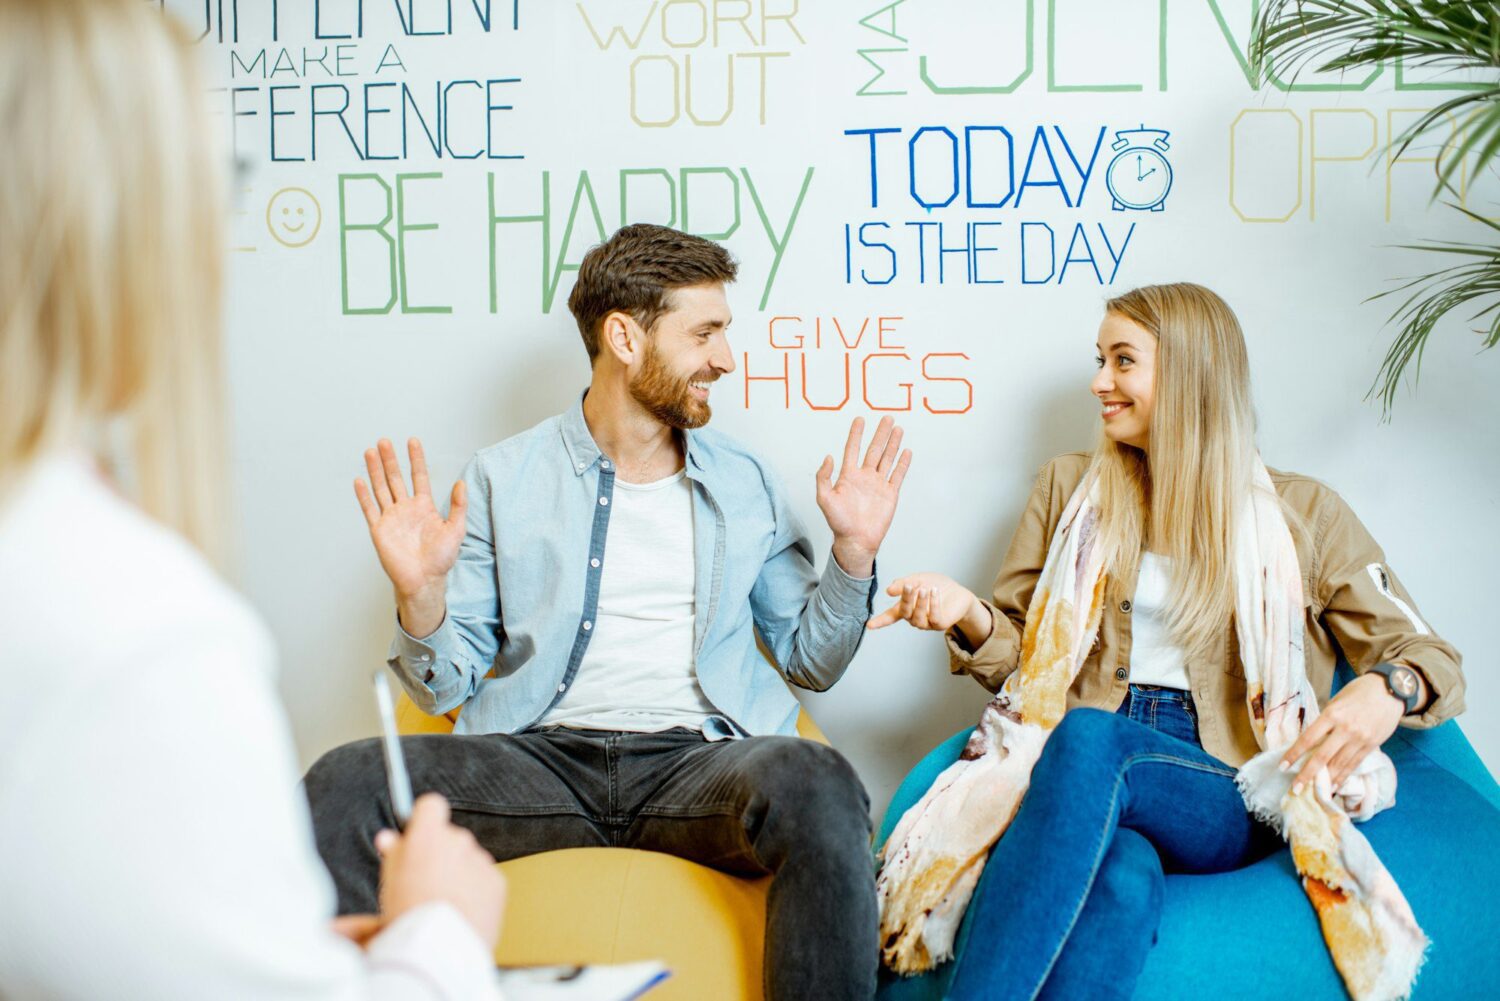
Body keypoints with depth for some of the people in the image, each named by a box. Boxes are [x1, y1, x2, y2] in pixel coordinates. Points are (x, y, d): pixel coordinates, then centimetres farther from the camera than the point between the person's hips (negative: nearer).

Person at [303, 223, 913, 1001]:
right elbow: (448, 688, 9)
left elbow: (809, 662, 20)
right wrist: (420, 596, -11)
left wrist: (853, 553, 5)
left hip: (695, 761, 1)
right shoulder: (503, 479, 11)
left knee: (815, 784, -35)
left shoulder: (743, 482, 18)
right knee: (345, 785, -27)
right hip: (540, 757, 0)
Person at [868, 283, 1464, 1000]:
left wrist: (1386, 690, -16)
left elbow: (1431, 659, 9)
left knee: (1087, 734, -37)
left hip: (1228, 794, -1)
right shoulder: (1070, 488, 20)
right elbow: (1016, 653, 20)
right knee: (1124, 876, -38)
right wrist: (968, 617, -4)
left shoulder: (1303, 512, 12)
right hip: (1076, 770, 2)